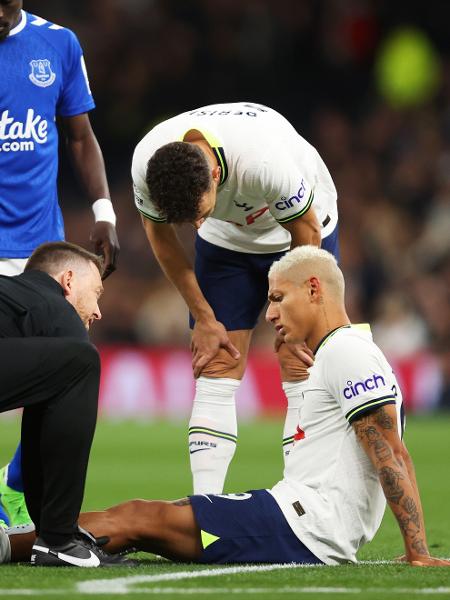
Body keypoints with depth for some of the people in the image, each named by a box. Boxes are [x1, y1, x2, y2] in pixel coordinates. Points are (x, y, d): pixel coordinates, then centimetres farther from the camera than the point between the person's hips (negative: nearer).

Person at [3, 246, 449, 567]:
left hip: (307, 528, -9)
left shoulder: (346, 353, -9)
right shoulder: (343, 353, 24)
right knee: (139, 518, 5)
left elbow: (392, 454, -16)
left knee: (139, 518, -11)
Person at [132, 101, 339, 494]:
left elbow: (308, 233, -22)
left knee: (301, 376, -12)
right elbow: (159, 234, -7)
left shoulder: (264, 160, -40)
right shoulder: (146, 164, -29)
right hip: (227, 239, 3)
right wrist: (204, 317, -4)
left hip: (298, 232, -3)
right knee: (215, 373, -6)